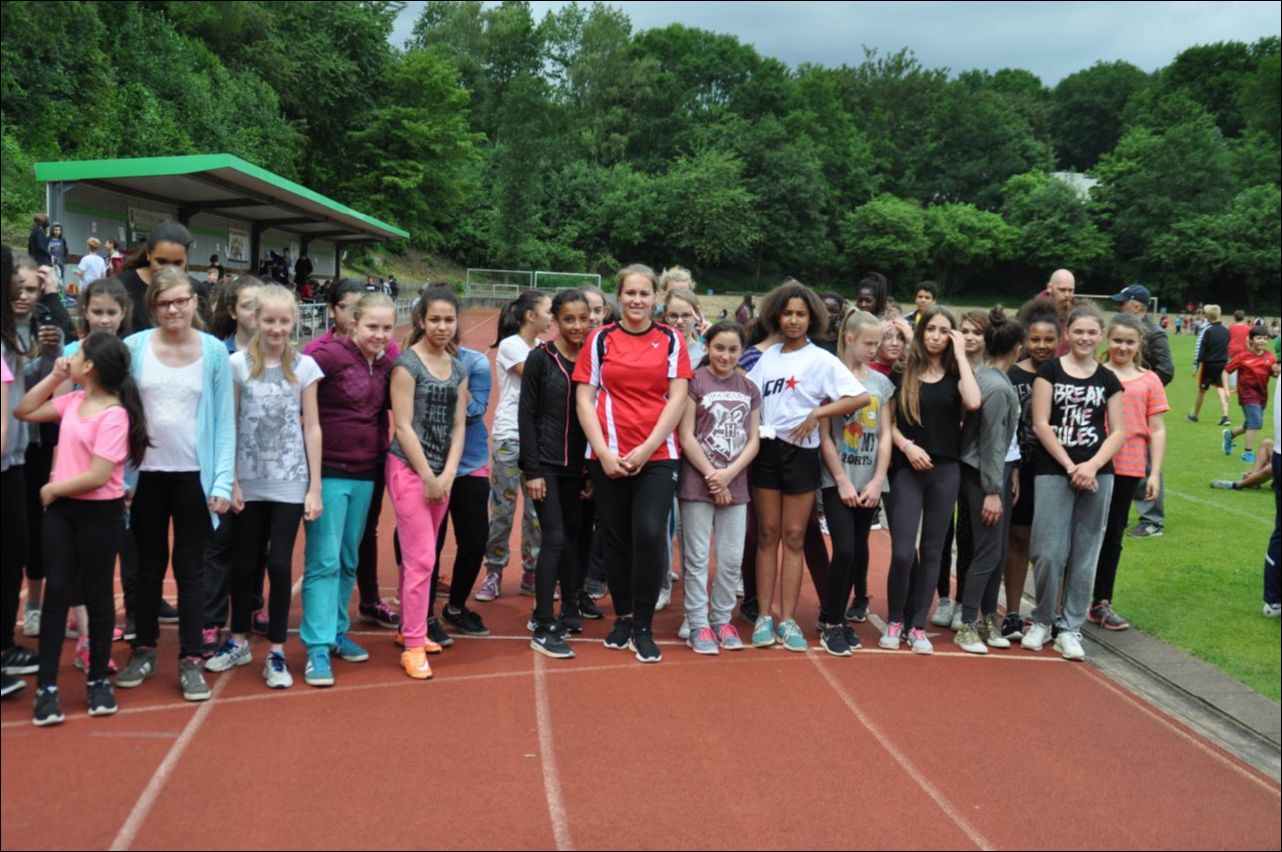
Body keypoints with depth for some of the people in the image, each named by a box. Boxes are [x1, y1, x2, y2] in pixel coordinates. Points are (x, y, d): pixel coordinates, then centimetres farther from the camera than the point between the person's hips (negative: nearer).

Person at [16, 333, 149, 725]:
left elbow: (98, 477, -23)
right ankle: (47, 686, 8)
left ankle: (98, 680, 21)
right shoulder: (73, 400, 5)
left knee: (98, 594, 7)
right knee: (57, 591, 5)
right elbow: (24, 411, 16)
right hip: (61, 508, 6)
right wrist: (53, 378, 4)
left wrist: (52, 489, -10)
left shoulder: (113, 415, -19)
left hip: (99, 512, -6)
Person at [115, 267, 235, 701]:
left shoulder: (214, 351, -5)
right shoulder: (134, 347, -4)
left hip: (194, 474, -1)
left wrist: (223, 479, -10)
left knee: (190, 567, 7)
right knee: (149, 565, 14)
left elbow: (224, 419, -5)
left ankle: (190, 659, 14)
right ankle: (144, 650, 27)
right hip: (146, 473, 1)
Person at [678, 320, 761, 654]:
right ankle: (698, 624, 10)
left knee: (732, 558, 7)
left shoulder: (749, 389, 10)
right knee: (697, 557, 1)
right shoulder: (695, 382, -4)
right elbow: (687, 437, -8)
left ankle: (722, 619, 21)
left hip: (735, 485, 4)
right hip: (697, 484, -4)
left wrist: (728, 474, -7)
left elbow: (754, 440, 7)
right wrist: (712, 477, -10)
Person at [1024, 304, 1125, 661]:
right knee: (1049, 552, -7)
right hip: (1052, 472, -3)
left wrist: (1092, 466, -10)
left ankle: (1070, 628, 15)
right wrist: (1070, 466, -10)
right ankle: (1042, 620, 14)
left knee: (1084, 555, 5)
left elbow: (1119, 432, 6)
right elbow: (1040, 424, -4)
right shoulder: (1049, 371, 2)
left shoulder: (1108, 380, 10)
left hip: (1097, 474, 3)